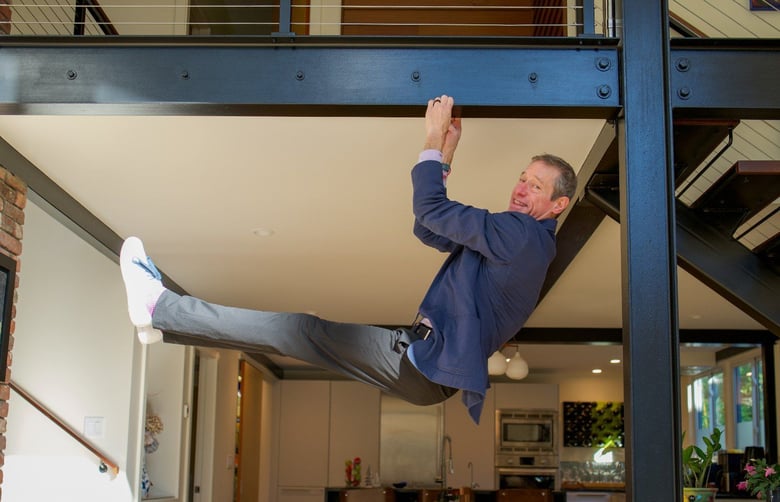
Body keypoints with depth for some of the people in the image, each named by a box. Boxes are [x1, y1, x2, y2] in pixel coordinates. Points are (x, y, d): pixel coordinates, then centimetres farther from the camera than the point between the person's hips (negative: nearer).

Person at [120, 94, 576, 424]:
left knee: (298, 329, -9)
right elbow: (429, 231, 20)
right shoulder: (513, 234, 16)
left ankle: (159, 305, -4)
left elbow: (430, 210, -20)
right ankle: (164, 319, 8)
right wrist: (447, 154, 13)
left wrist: (434, 139, -8)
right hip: (420, 354, 9)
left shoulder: (524, 233, -15)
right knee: (297, 332, 4)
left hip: (427, 367, -9)